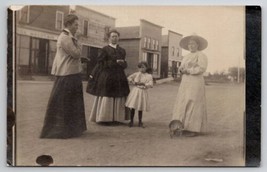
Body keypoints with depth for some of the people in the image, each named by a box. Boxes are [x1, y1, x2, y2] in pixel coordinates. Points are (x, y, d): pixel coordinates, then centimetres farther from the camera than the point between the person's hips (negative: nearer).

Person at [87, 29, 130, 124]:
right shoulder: (105, 49, -1)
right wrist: (115, 62, -13)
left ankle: (115, 118, 13)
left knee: (118, 99, 5)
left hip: (119, 77, 5)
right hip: (106, 77, -5)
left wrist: (122, 63, -9)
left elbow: (124, 65, 15)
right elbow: (100, 63, -8)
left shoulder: (122, 51, 14)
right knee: (106, 98, -3)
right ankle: (104, 119, 5)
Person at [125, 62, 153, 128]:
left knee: (140, 108, 5)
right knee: (132, 107, 2)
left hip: (143, 92, -1)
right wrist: (132, 82, -3)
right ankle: (131, 121, 16)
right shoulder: (137, 74, 4)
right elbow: (129, 77, 14)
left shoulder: (149, 76, -2)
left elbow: (151, 85, -12)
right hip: (135, 91, 1)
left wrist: (143, 84, -21)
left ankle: (140, 122, 19)